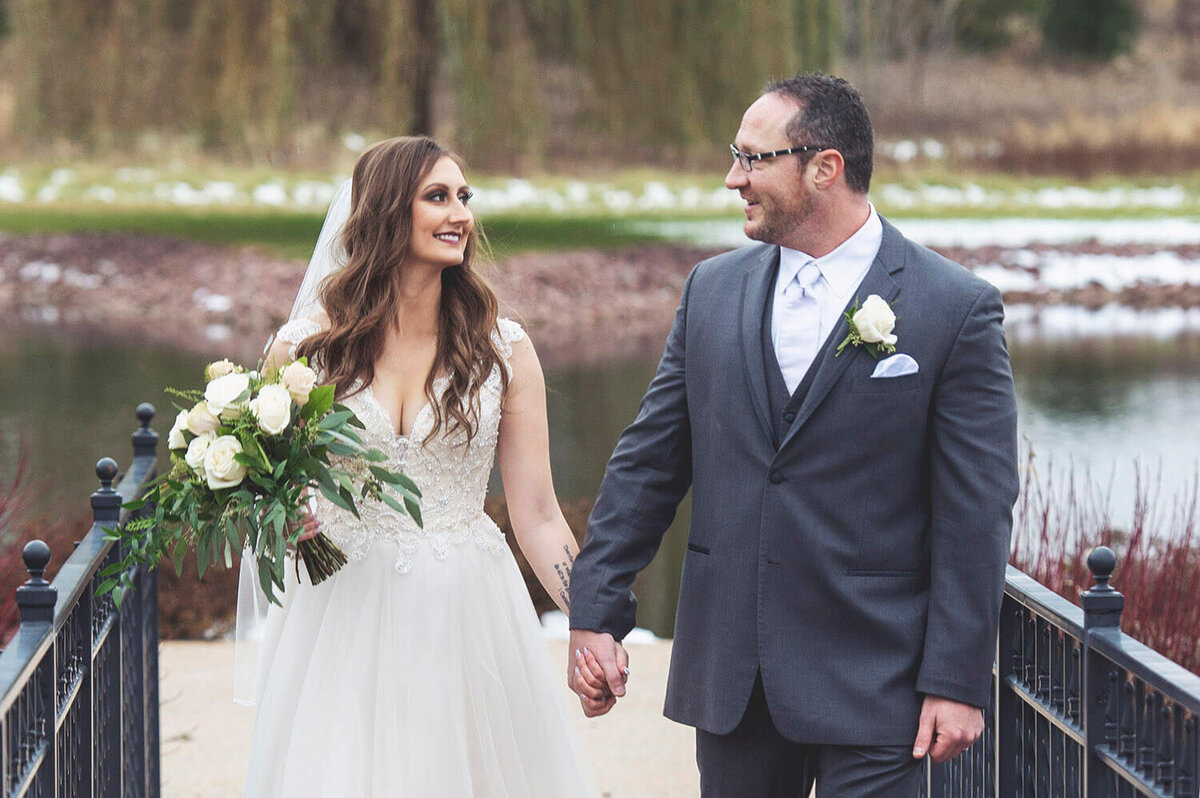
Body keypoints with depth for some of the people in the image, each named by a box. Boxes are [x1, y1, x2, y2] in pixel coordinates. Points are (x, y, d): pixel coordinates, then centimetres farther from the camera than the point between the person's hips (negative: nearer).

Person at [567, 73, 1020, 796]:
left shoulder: (958, 309, -6)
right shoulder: (712, 290, 8)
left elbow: (977, 514, -8)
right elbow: (647, 463, 11)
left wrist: (957, 682, -11)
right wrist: (596, 613, 4)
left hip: (871, 683, -4)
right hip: (729, 677, 5)